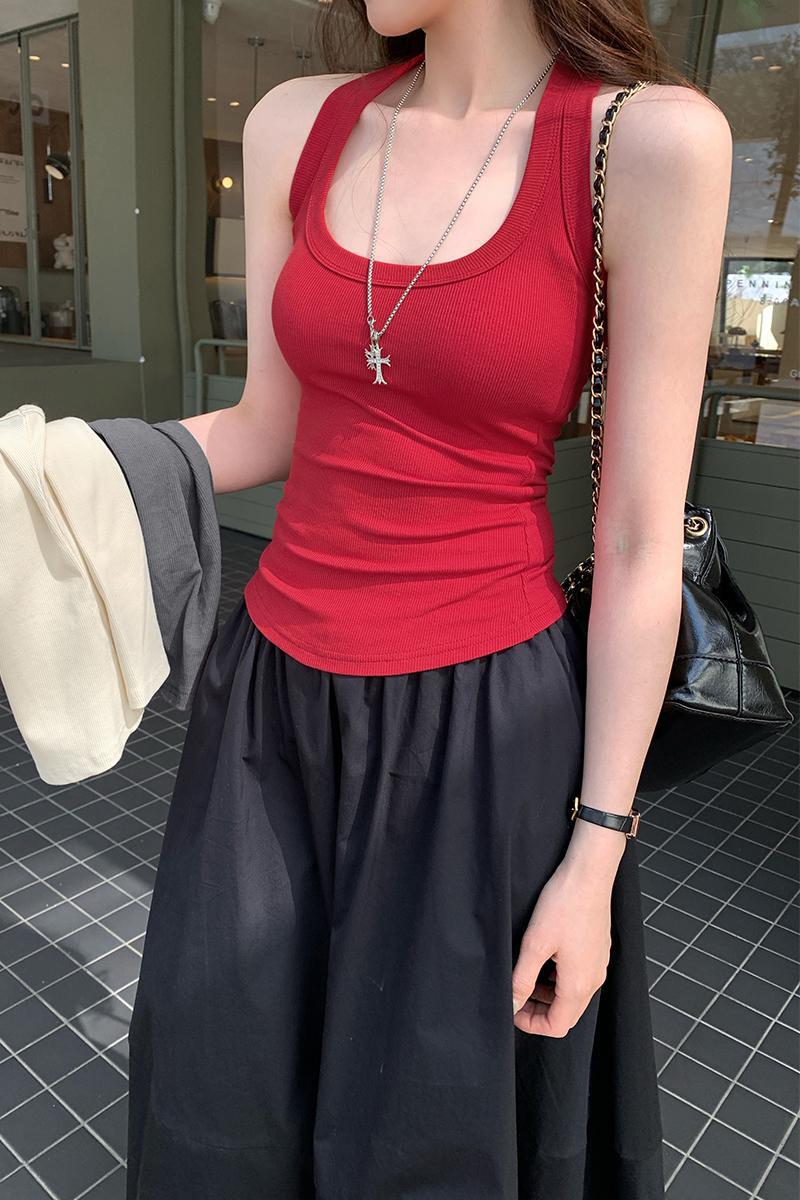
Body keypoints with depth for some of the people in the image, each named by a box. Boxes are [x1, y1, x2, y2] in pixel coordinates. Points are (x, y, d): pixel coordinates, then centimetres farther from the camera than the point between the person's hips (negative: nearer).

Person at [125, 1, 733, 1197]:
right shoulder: (298, 125, 5)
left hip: (484, 727, -4)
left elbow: (642, 544, -10)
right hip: (276, 699, 5)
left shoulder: (653, 142, -10)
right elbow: (268, 430, 10)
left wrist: (599, 851, -8)